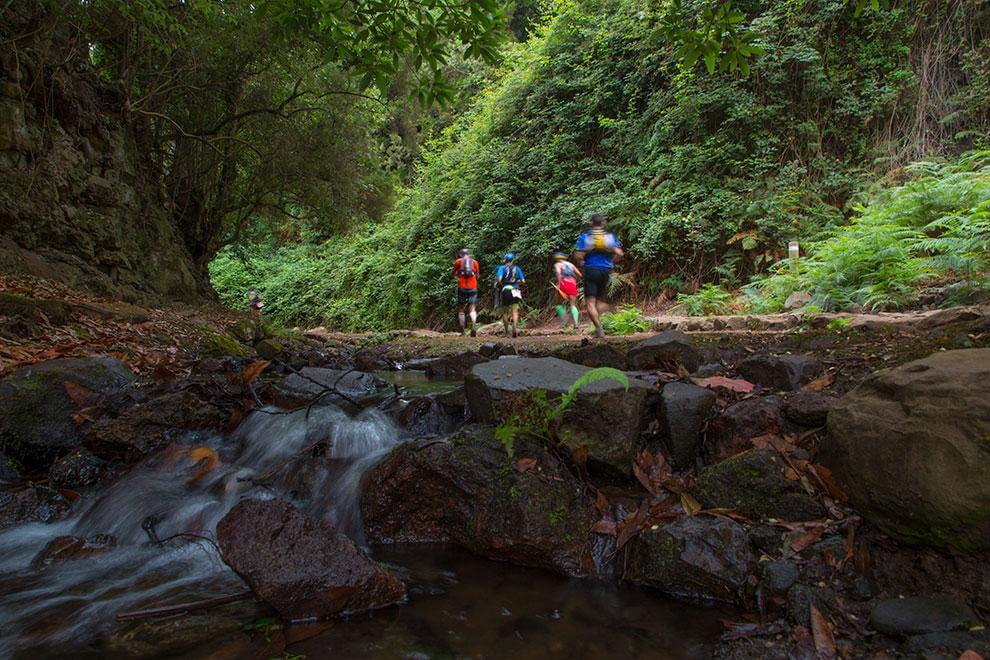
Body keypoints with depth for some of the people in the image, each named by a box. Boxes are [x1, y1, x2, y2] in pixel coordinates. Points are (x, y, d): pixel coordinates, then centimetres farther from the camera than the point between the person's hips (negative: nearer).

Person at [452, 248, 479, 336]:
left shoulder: (458, 261, 6)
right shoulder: (474, 262, 10)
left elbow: (454, 274, 13)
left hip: (462, 288, -1)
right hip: (473, 288, 1)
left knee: (461, 310, 10)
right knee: (472, 309, 0)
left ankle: (463, 331, 7)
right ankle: (474, 326, -25)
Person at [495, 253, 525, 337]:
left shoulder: (502, 268, 1)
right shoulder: (517, 268, 9)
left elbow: (499, 279, -15)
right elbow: (523, 281, 4)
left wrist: (497, 285, 4)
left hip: (505, 291, -1)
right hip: (515, 291, 1)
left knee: (505, 312, 11)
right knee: (514, 312, -1)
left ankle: (506, 332, 15)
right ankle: (515, 328, -24)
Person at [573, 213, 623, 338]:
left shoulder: (584, 237, -3)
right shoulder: (611, 236, 5)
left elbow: (578, 256, -10)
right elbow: (619, 254, -4)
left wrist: (581, 262, 11)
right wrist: (609, 261, 14)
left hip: (591, 270, -3)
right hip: (606, 271, 3)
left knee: (590, 302, -3)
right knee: (599, 300, 18)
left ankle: (599, 327, -17)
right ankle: (597, 324, 16)